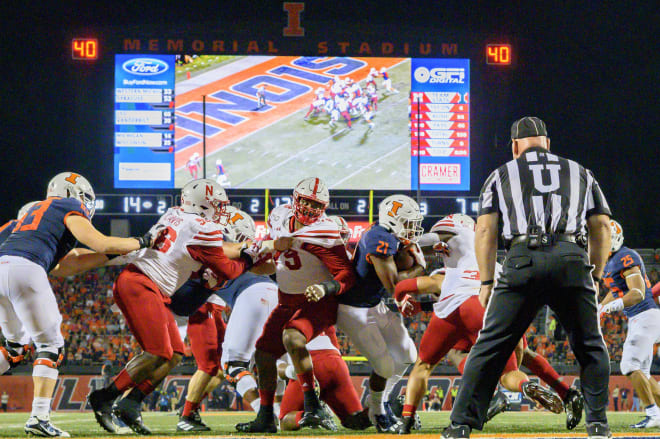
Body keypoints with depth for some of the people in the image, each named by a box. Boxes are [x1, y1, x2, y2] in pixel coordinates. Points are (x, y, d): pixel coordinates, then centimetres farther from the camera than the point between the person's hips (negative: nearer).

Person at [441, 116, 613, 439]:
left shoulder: (502, 175, 22)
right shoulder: (579, 173, 26)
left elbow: (485, 230, 12)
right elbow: (601, 226, 19)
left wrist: (487, 283, 13)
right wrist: (596, 277, 23)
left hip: (523, 259, -1)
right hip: (572, 260, 1)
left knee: (490, 345, 2)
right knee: (589, 346, 14)